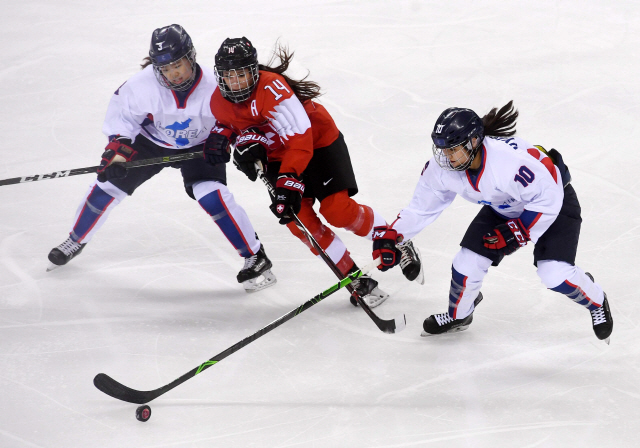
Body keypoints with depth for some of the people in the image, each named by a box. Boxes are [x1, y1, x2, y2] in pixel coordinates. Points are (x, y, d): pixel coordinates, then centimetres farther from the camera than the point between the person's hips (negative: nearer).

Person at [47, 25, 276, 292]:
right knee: (108, 185, 3)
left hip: (197, 146, -2)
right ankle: (76, 241, 30)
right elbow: (121, 112, -12)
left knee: (212, 195, -24)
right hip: (150, 140, 2)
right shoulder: (144, 84, -29)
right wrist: (118, 145, -23)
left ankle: (256, 258, -13)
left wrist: (220, 142, -25)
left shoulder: (213, 87, -31)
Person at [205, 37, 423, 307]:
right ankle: (356, 280, -3)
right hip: (278, 154, 6)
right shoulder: (219, 102, -12)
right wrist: (245, 143, -18)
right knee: (297, 218, -13)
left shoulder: (272, 87, -33)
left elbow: (300, 139, -36)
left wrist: (289, 182, -44)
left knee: (337, 210, -18)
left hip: (318, 141, -6)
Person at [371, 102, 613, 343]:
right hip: (503, 208, 6)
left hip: (553, 201, -6)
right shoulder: (442, 167, -21)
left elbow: (547, 197, -32)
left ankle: (596, 302, 15)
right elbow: (422, 206, -7)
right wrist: (391, 236, -17)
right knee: (468, 264, -2)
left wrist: (516, 232, -30)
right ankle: (458, 316, 30)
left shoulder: (509, 158, -42)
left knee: (555, 274, -19)